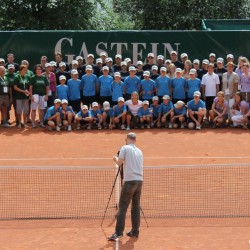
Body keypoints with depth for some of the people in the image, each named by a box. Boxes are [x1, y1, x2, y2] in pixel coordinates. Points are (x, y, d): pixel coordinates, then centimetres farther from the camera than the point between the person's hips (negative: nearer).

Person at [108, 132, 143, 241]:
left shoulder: (125, 148, -1)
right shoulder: (139, 151, 16)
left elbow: (119, 163, -5)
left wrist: (116, 159, 16)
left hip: (130, 181, -6)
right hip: (139, 180, 6)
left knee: (122, 208, -7)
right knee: (136, 207, 12)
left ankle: (118, 232, -13)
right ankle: (135, 232, 14)